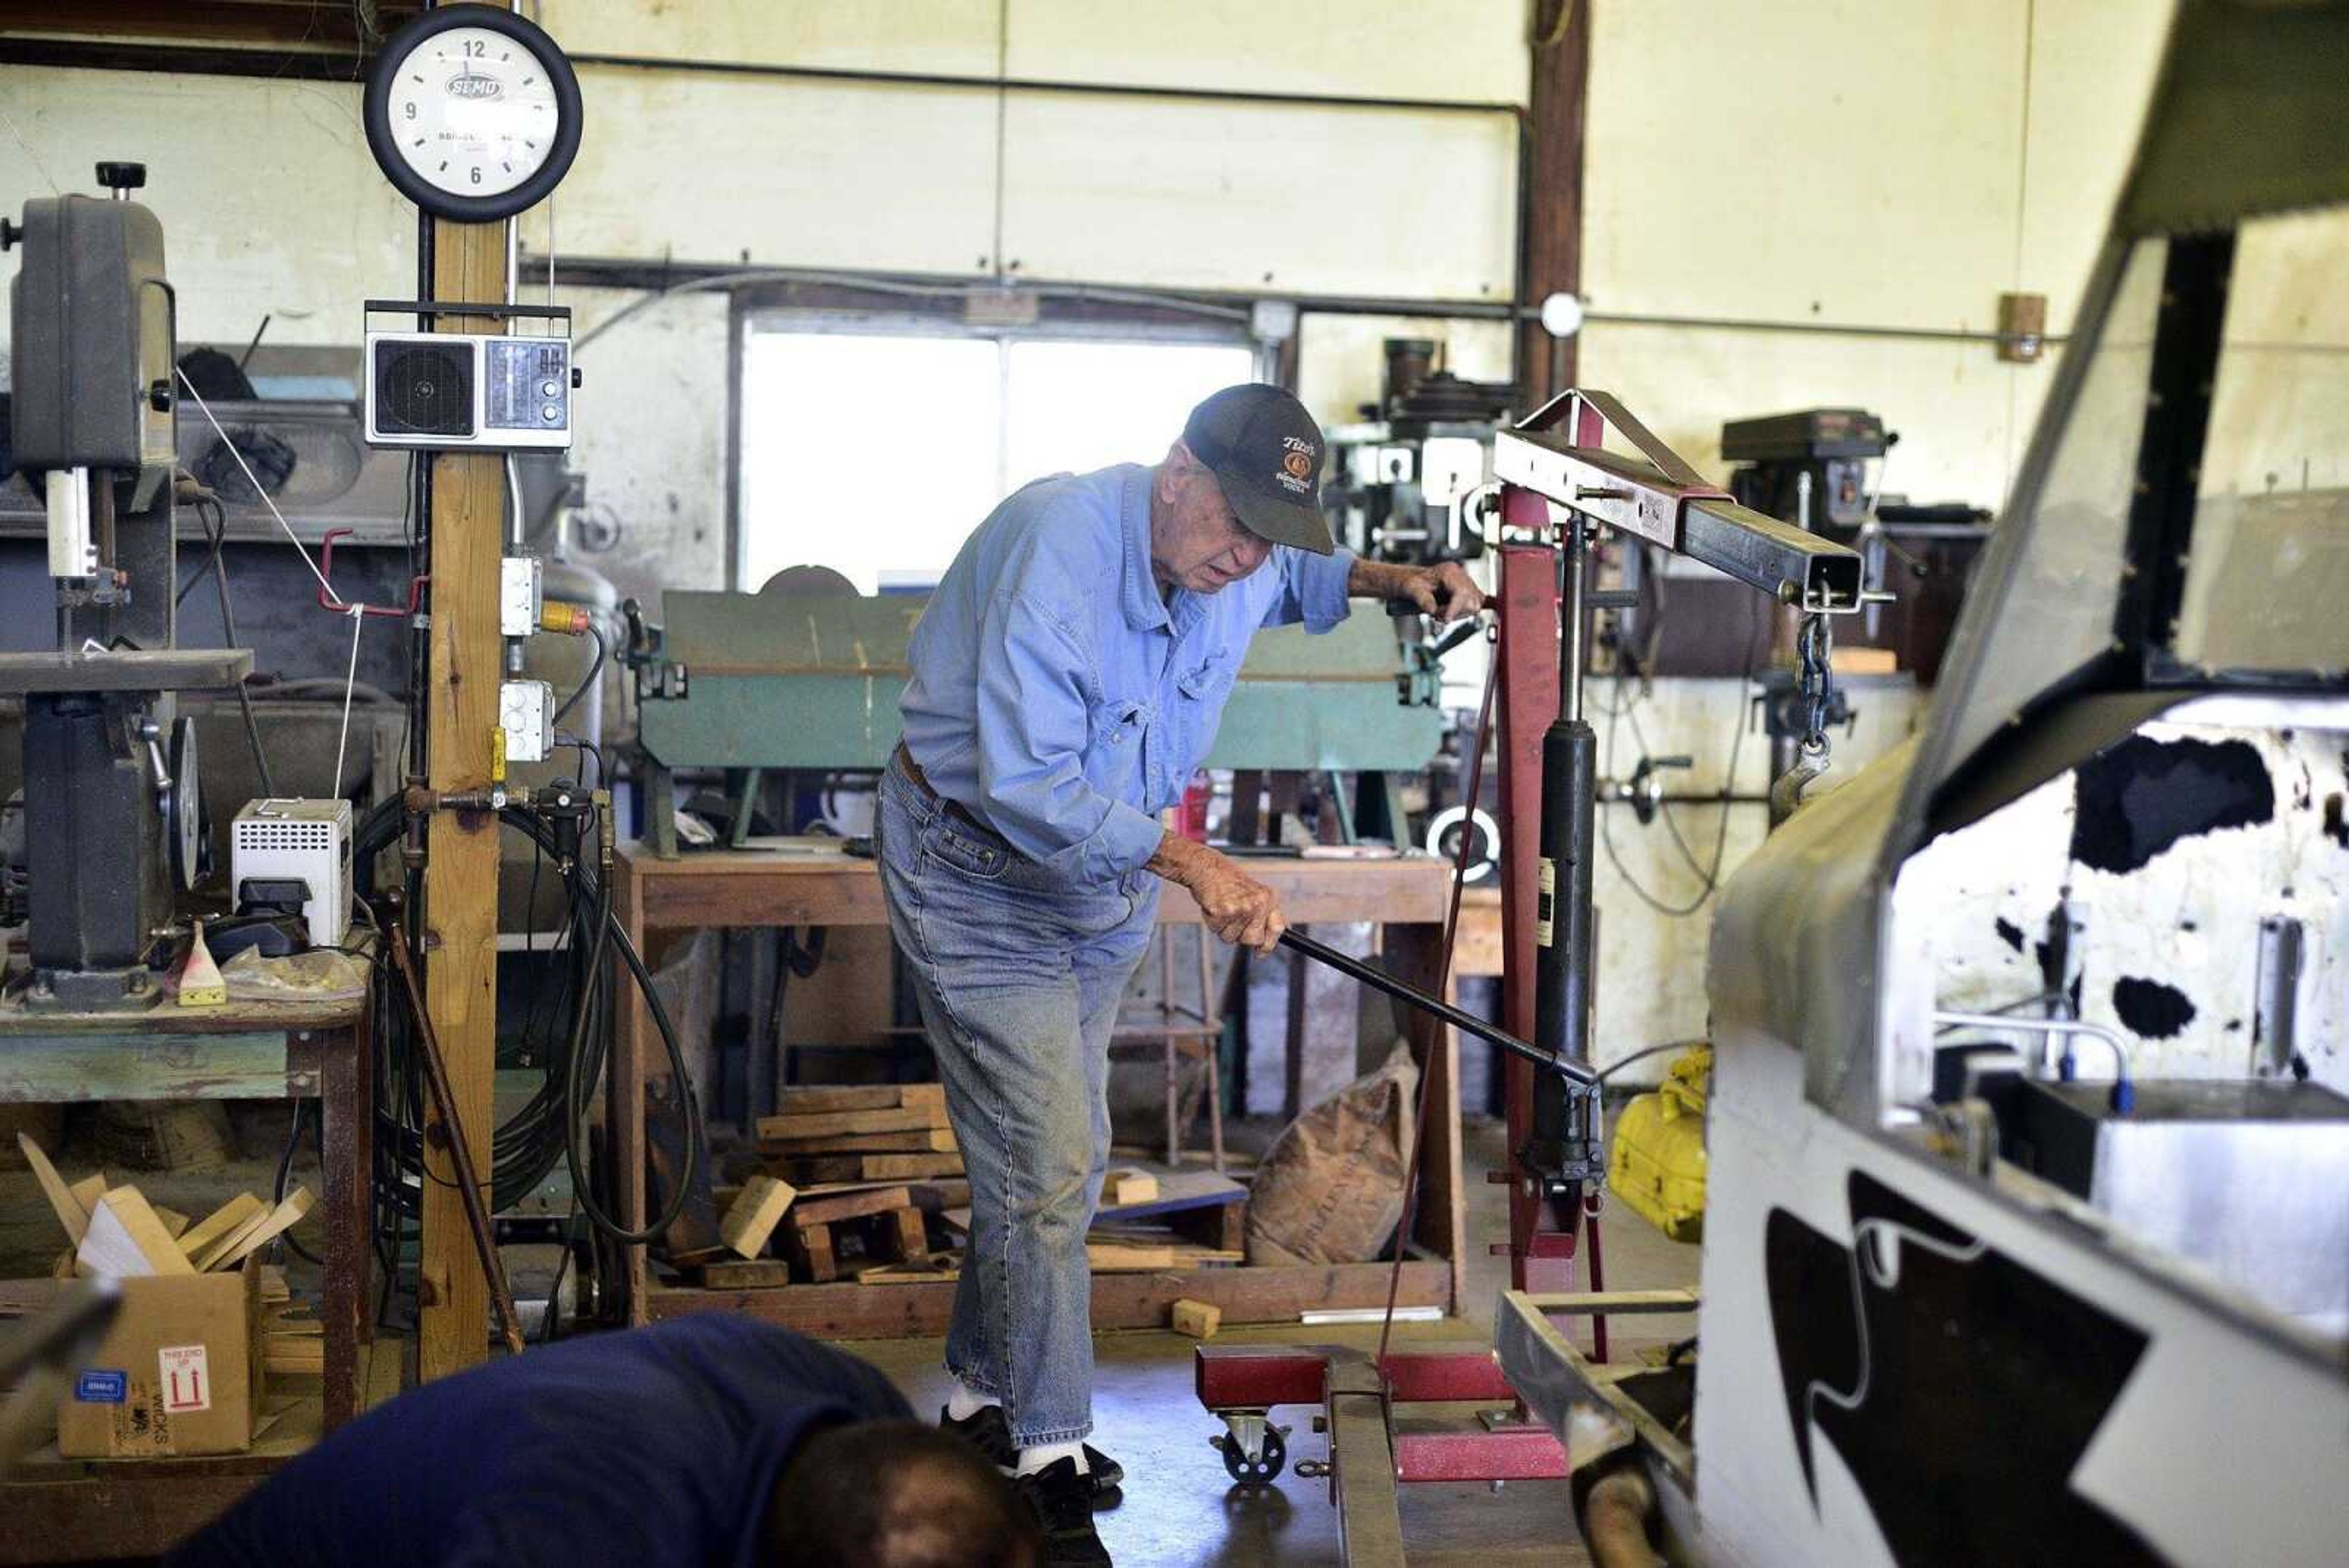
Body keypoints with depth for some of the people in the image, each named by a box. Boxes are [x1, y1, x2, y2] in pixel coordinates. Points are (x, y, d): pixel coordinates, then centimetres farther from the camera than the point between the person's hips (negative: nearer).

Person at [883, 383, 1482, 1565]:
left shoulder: (1237, 563, -5)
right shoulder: (1059, 543, -30)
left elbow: (1300, 578, 24)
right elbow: (1028, 786, -34)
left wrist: (1394, 581, 5)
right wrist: (1195, 866, -37)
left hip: (1106, 870, 8)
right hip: (976, 867, -8)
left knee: (1056, 1154, 15)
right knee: (1048, 1164, -11)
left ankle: (987, 1399, 32)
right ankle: (1047, 1463, 3)